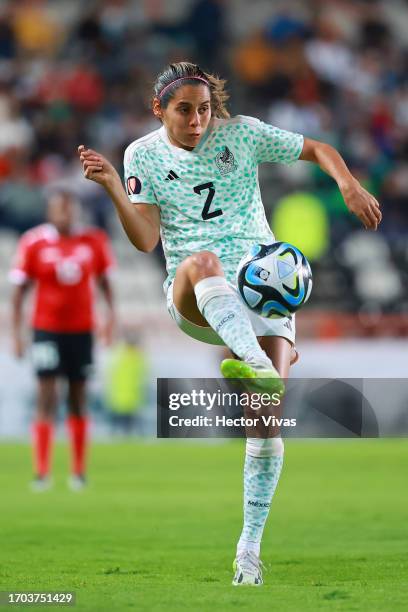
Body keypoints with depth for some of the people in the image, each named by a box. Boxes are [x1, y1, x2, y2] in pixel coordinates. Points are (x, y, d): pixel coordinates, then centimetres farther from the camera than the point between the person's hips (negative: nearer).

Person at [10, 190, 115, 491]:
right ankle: (42, 472, -8)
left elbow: (104, 280, 12)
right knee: (47, 399, -8)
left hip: (82, 329, 2)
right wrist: (17, 332, -5)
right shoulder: (34, 243, -6)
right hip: (47, 328, -2)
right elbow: (19, 289, -1)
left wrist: (111, 312, 0)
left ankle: (79, 472, 17)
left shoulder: (94, 241, 0)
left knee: (78, 401, 9)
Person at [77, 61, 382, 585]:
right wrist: (112, 187, -15)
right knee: (202, 262, -39)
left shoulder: (242, 134, 6)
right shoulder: (144, 155, 7)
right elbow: (145, 239, -2)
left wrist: (349, 186, -5)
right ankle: (260, 367, -66)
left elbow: (318, 150, 13)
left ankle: (250, 545, -8)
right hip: (191, 301, -1)